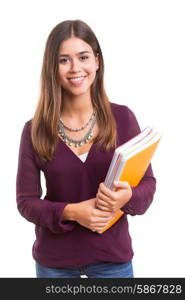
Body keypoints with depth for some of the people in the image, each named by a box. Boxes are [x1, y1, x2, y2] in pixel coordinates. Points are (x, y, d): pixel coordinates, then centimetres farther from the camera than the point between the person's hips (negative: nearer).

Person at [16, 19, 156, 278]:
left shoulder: (123, 117, -8)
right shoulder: (35, 130, -8)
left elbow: (148, 182, -2)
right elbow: (26, 201, -6)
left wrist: (128, 196, -24)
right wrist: (70, 212, -22)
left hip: (113, 256, 0)